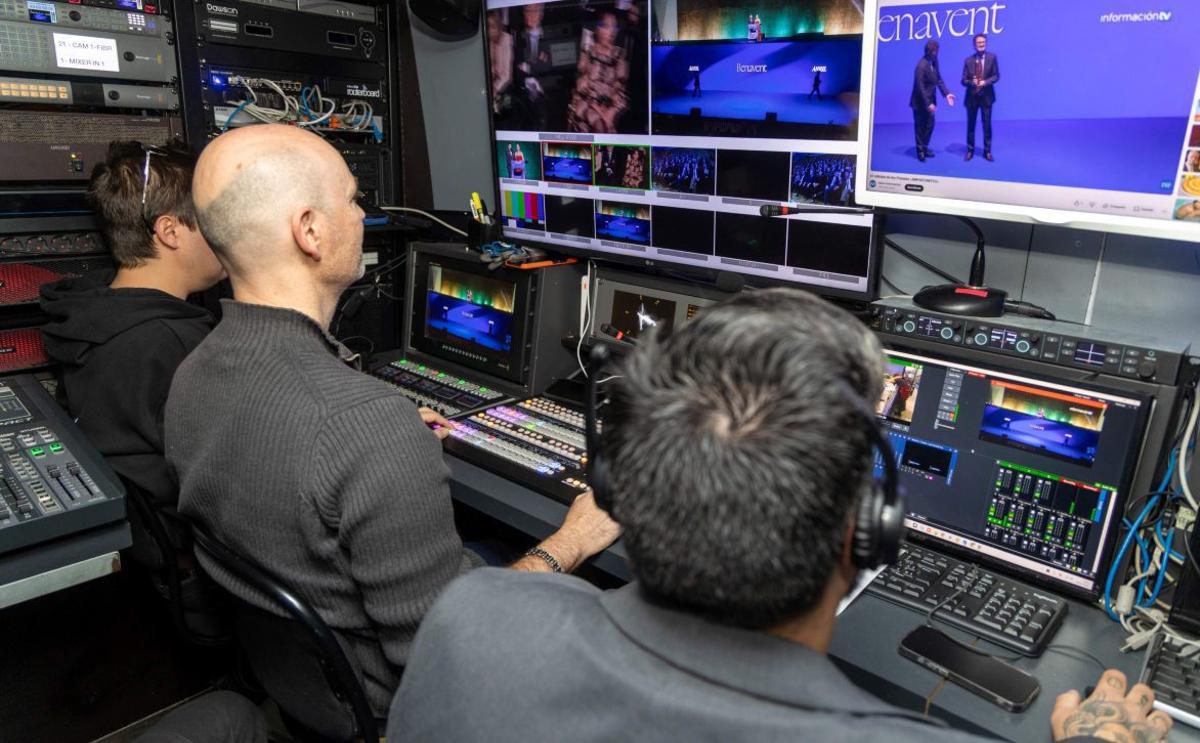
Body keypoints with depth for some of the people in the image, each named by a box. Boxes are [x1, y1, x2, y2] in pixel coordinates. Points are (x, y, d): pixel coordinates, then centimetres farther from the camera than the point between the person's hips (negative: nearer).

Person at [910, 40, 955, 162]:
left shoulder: (934, 61, -2)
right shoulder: (921, 66, -24)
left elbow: (939, 79, 5)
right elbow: (920, 87, -24)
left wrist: (947, 93, -4)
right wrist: (928, 103, -24)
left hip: (929, 99, 7)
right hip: (920, 101, -7)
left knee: (930, 124, 14)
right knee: (920, 126, 6)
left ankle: (924, 147, 30)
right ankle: (920, 151, 19)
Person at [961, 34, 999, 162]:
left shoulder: (992, 57, -1)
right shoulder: (968, 60, -1)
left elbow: (996, 76, -2)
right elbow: (964, 80, -2)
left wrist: (985, 82, -20)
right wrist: (971, 82, -23)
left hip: (986, 96, -1)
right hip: (972, 96, 1)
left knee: (987, 124, 3)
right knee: (971, 124, 8)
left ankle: (987, 151, 12)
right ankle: (970, 150, 19)